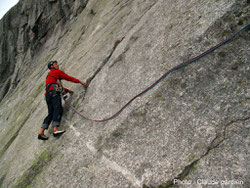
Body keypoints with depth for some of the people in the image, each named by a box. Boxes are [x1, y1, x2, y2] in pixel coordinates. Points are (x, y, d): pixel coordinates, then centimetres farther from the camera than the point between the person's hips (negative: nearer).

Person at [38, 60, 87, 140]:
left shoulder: (49, 75, 38)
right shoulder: (57, 71, 12)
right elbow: (68, 78, 9)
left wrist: (68, 90, 35)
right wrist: (80, 82, 14)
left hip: (48, 95, 9)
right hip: (54, 93, -9)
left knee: (51, 113, 4)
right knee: (58, 109, -22)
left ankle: (41, 133, -4)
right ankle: (55, 130, -38)